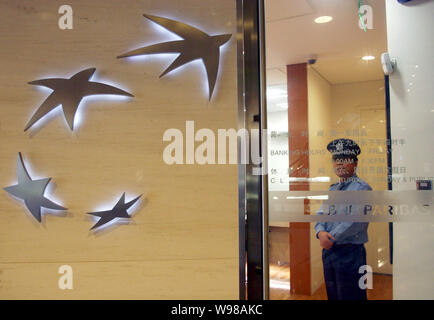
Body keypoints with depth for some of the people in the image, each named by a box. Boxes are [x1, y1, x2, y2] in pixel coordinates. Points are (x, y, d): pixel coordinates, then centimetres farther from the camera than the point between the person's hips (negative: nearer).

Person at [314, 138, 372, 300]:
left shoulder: (362, 188, -9)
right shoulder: (332, 189, 15)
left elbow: (356, 221, -19)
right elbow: (321, 214, 10)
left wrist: (331, 238, -16)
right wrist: (321, 232, -11)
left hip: (350, 252, -7)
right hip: (328, 251, 7)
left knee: (350, 296, 1)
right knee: (332, 295, 17)